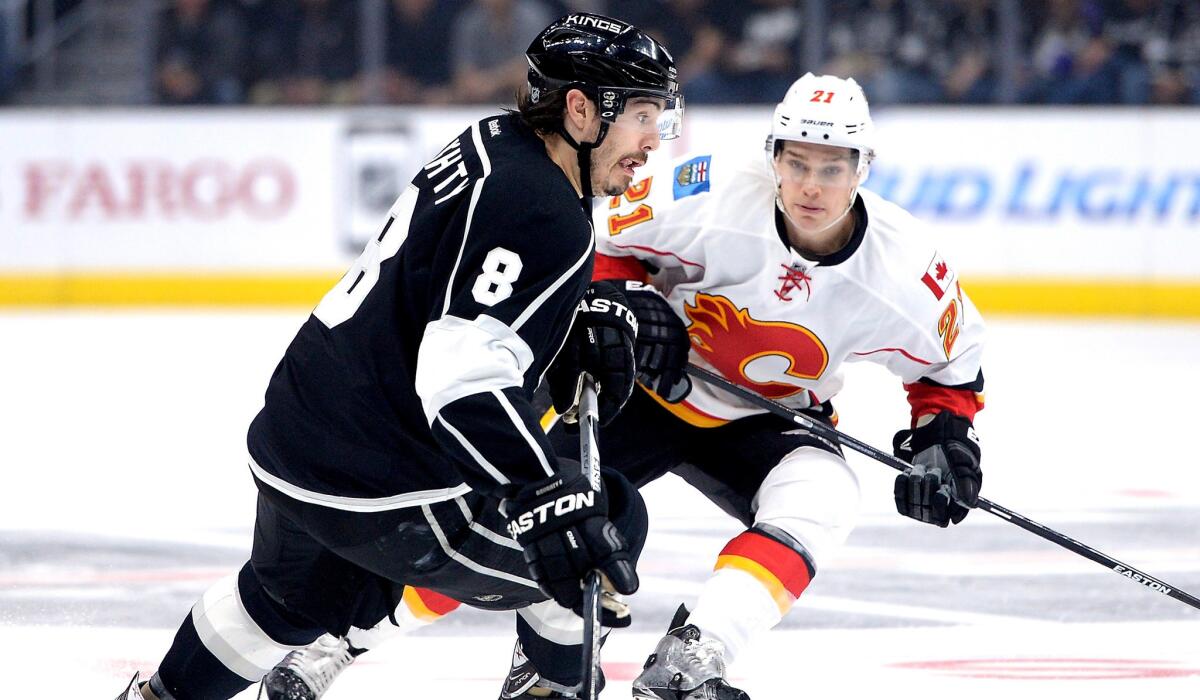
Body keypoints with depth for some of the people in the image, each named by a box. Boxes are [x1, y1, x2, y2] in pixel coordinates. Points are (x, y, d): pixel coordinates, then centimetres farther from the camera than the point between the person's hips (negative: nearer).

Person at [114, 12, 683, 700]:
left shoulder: (492, 146, 6)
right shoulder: (544, 216, -23)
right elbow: (463, 376, -33)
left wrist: (594, 311, 9)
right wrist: (549, 501, -39)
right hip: (379, 488, -10)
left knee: (292, 598, 36)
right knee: (609, 523, 4)